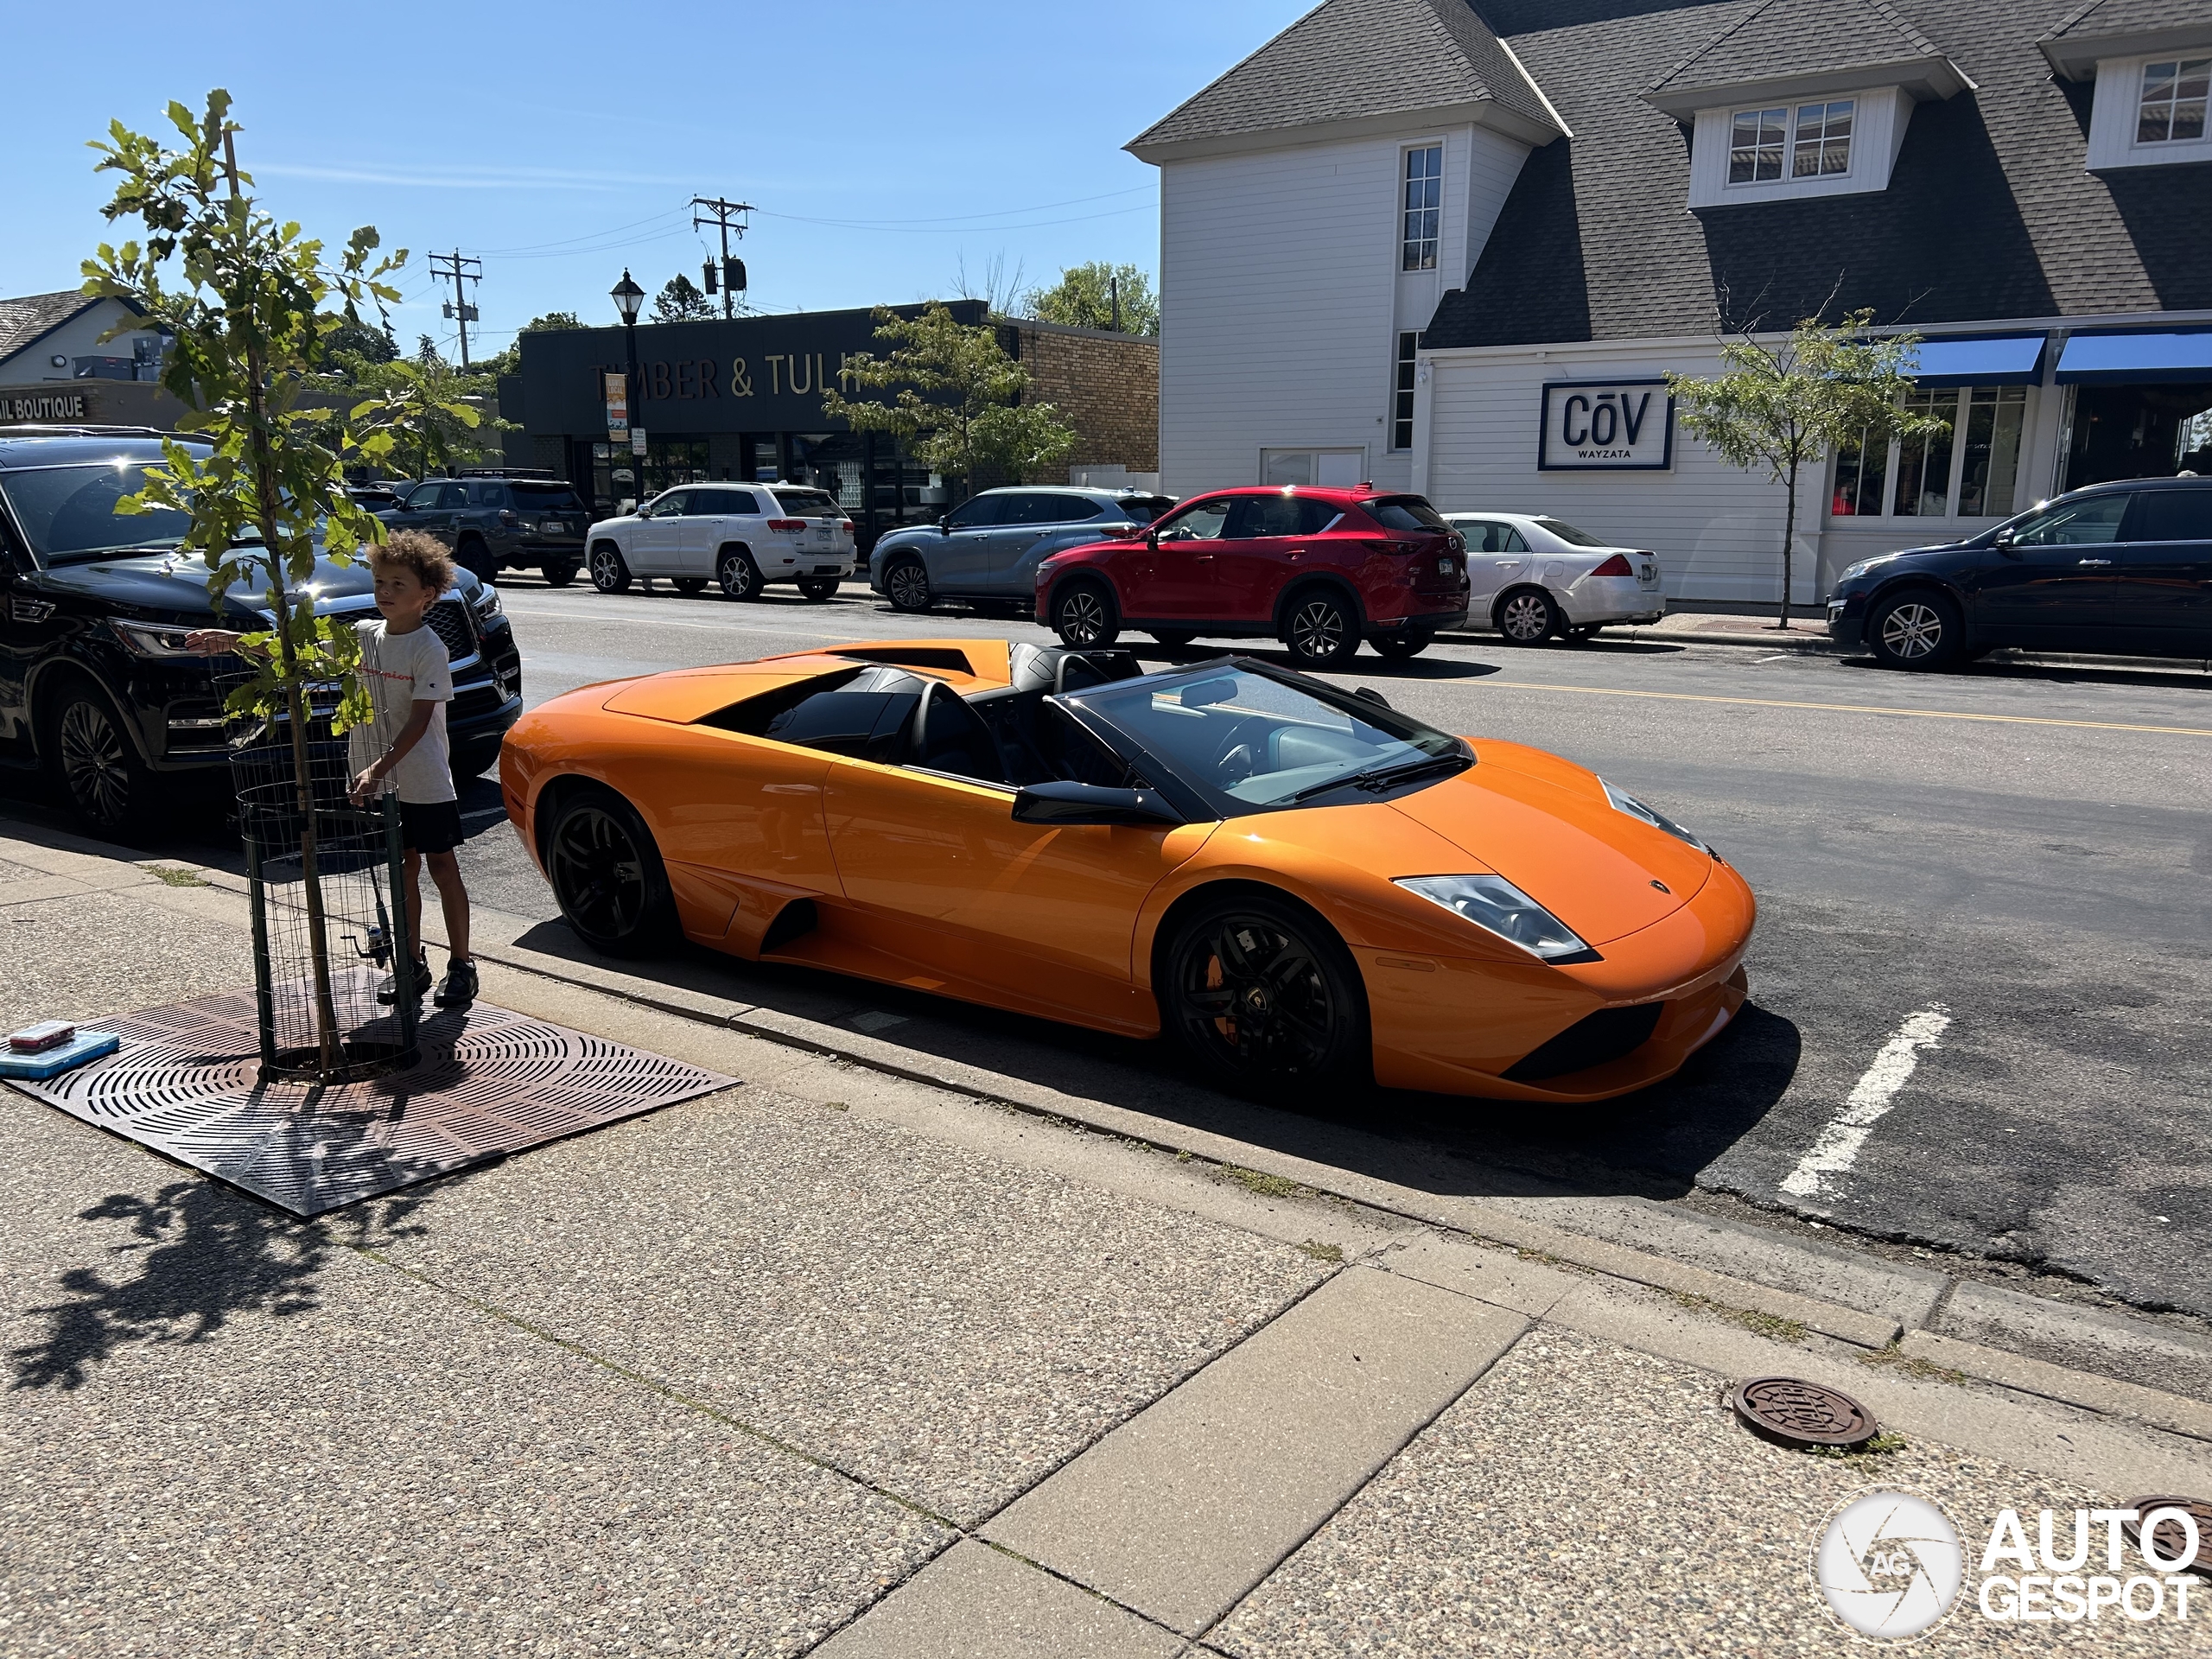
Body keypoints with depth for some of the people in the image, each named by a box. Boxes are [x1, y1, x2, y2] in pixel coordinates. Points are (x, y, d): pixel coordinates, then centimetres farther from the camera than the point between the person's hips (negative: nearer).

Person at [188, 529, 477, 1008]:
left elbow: (420, 721, -17)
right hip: (379, 783, 6)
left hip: (425, 783, -6)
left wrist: (380, 767, -24)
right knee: (402, 869, 13)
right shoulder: (363, 636, 6)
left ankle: (461, 965, 11)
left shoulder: (429, 649, -12)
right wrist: (234, 641, -6)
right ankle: (412, 963, 23)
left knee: (442, 868, 2)